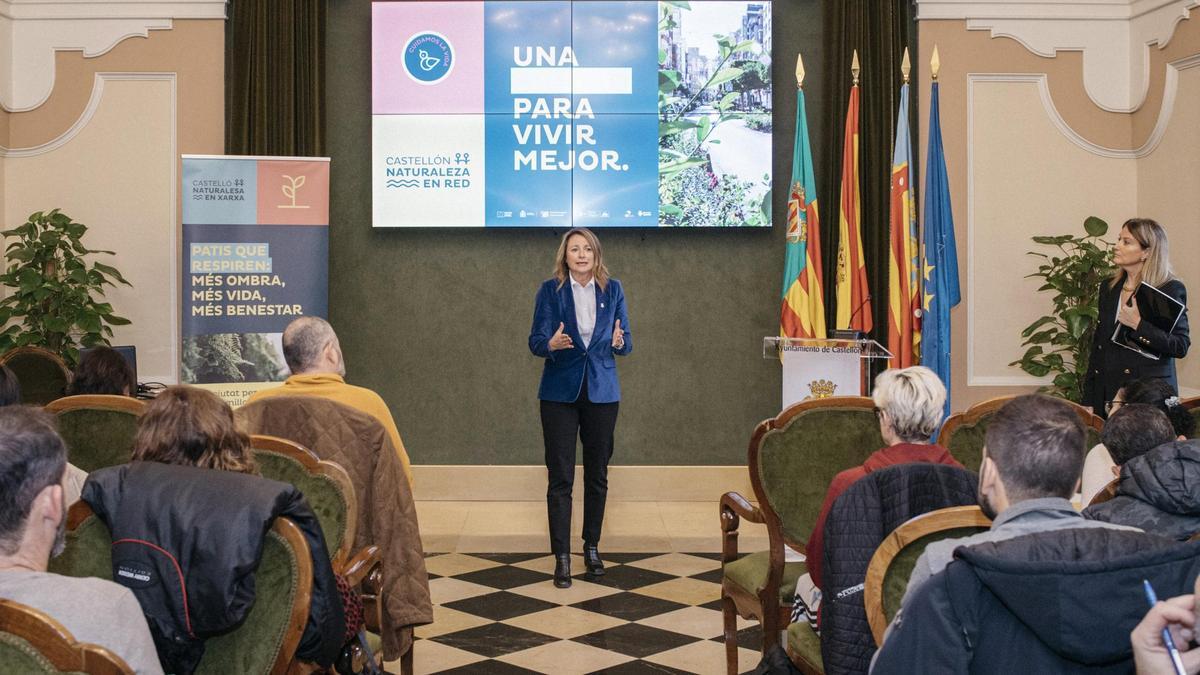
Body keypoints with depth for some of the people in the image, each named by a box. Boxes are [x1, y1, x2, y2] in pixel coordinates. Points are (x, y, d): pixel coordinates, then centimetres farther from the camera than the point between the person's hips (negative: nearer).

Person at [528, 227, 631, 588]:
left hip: (602, 392, 2)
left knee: (597, 474, 10)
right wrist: (551, 344, -27)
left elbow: (626, 341, 6)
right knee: (560, 477, -4)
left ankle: (592, 547, 25)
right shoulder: (550, 290, -1)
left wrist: (619, 342, -17)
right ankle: (561, 557, 1)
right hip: (560, 392, -2)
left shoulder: (612, 289, 4)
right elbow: (535, 341, -4)